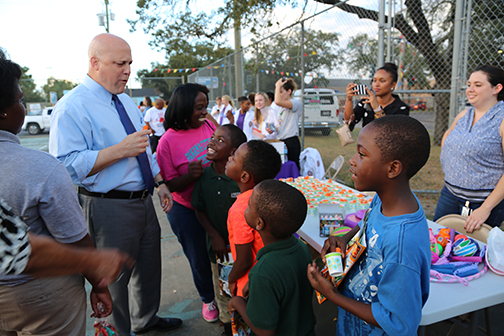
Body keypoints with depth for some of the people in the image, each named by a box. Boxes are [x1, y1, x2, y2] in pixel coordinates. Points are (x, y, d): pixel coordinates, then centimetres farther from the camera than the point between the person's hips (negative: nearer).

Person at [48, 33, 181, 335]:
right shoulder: (71, 107, -15)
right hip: (109, 207, -8)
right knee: (115, 276, 10)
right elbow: (67, 165, -24)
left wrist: (160, 182, 13)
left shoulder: (126, 101, 12)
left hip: (144, 201, 9)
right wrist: (120, 150, -28)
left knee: (149, 267, 23)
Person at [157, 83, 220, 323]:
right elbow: (169, 185, -12)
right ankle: (208, 299, 43)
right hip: (188, 213, -3)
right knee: (200, 261, 15)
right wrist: (190, 175, -30)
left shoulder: (209, 124, -3)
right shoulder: (168, 140, -14)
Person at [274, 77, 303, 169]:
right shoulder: (280, 107, 18)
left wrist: (278, 85, -12)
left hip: (291, 142, -8)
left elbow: (278, 101, -26)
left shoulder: (297, 103, -8)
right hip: (280, 141, 8)